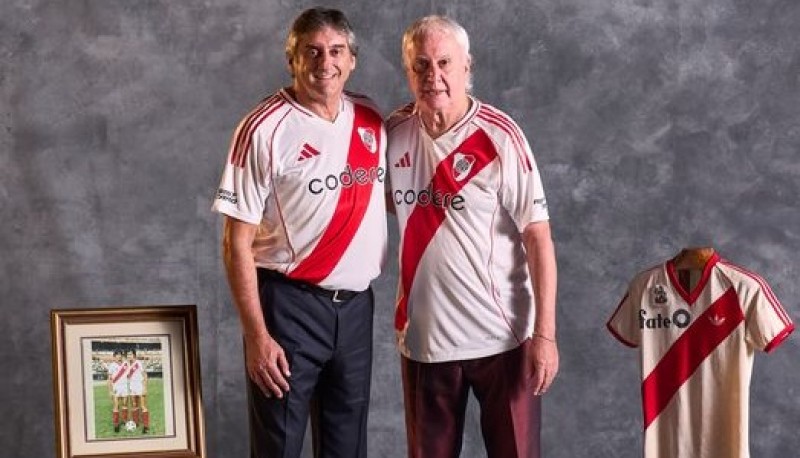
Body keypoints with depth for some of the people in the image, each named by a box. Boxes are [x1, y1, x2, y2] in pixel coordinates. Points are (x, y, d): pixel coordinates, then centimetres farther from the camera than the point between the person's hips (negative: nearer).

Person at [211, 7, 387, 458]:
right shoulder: (266, 130, -12)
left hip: (356, 304, 5)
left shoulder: (372, 120, 4)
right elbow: (237, 242, -12)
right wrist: (256, 335, -16)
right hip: (289, 304, -5)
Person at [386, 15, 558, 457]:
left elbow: (538, 237, -12)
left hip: (501, 335, -4)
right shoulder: (394, 132, 0)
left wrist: (545, 332, -15)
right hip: (422, 334, 4)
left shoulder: (499, 136, -12)